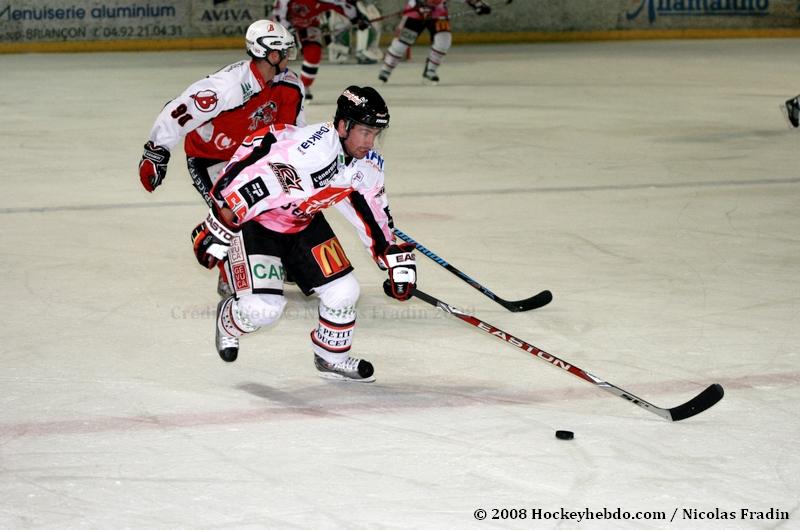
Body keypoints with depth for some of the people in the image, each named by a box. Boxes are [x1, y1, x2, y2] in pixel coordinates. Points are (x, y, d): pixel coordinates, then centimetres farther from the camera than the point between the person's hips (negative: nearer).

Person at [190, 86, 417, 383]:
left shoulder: (368, 164, -10)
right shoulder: (309, 149, -37)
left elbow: (374, 213, 7)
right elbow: (246, 184, -35)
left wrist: (397, 259, 4)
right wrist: (218, 231, -31)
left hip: (304, 222, 7)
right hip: (255, 221, -7)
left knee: (343, 291, 0)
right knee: (264, 307, -16)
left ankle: (332, 358, 26)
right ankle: (229, 321, 20)